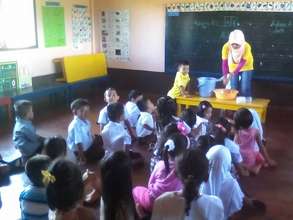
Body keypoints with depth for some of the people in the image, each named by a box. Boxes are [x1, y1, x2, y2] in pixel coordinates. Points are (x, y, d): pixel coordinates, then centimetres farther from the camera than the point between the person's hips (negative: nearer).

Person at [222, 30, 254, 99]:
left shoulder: (246, 47, -31)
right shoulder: (226, 47, -26)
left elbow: (242, 62, -29)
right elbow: (224, 62, -23)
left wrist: (233, 73, -38)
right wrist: (225, 76, -30)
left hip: (246, 68, -2)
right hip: (233, 68, 2)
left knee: (245, 88, -7)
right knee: (233, 88, 3)